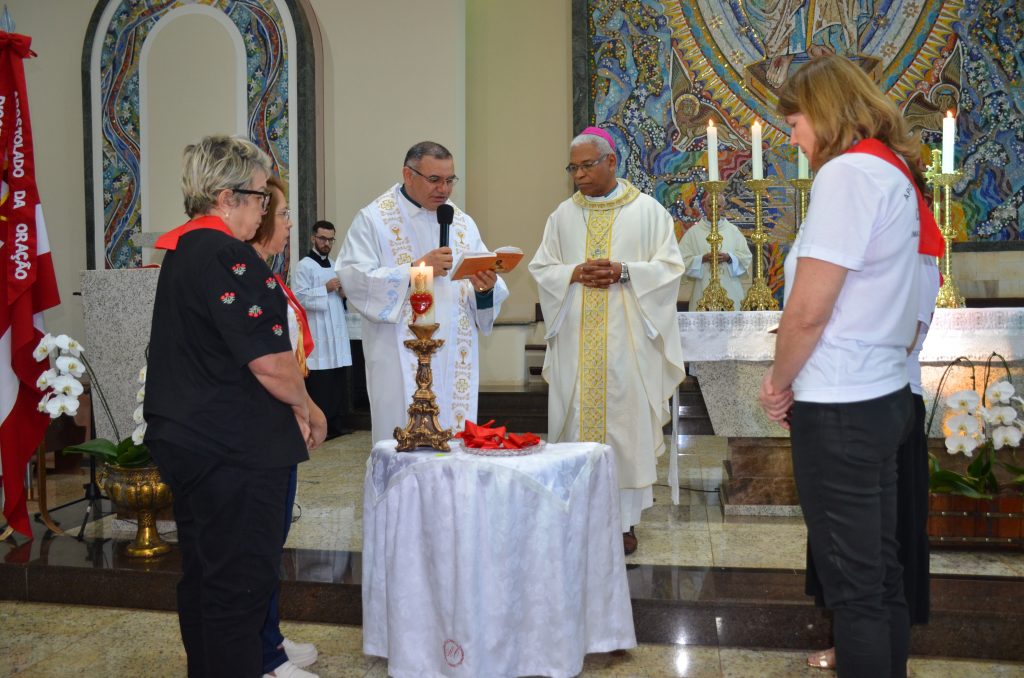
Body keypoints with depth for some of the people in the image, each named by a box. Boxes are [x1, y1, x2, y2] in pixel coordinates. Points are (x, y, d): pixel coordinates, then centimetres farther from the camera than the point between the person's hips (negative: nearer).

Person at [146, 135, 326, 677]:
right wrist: (302, 408, -5)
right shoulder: (228, 256, -20)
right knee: (240, 582, 0)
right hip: (234, 449, -10)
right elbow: (270, 361, -24)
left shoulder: (180, 251, 12)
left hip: (186, 442, 10)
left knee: (202, 576, 20)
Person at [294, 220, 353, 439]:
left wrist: (344, 294, 7)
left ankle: (339, 424, 14)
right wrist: (326, 289, -17)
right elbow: (299, 298, -15)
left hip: (338, 333, 8)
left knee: (339, 382, 7)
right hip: (317, 335, -7)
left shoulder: (335, 266, 20)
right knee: (318, 384, -7)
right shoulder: (304, 266, -4)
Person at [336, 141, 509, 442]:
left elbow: (491, 289, 10)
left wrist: (485, 288, -13)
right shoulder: (373, 220, 0)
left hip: (456, 360, 5)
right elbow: (354, 279, -13)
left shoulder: (463, 223, 14)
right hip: (402, 363, -4)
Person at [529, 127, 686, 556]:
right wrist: (575, 273, -10)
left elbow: (670, 267, -1)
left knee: (625, 420, -1)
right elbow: (541, 268, 9)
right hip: (576, 342, 3)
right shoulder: (563, 215, 11)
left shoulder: (648, 211, 3)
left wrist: (624, 272, -15)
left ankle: (624, 520, 9)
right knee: (577, 419, 3)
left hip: (626, 340, -2)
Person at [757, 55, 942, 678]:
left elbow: (808, 310, -20)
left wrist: (779, 383, -3)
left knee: (853, 584, 2)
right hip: (884, 397, 9)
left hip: (840, 409, -9)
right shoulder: (899, 174, 13)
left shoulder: (848, 172, -15)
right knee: (882, 570, 17)